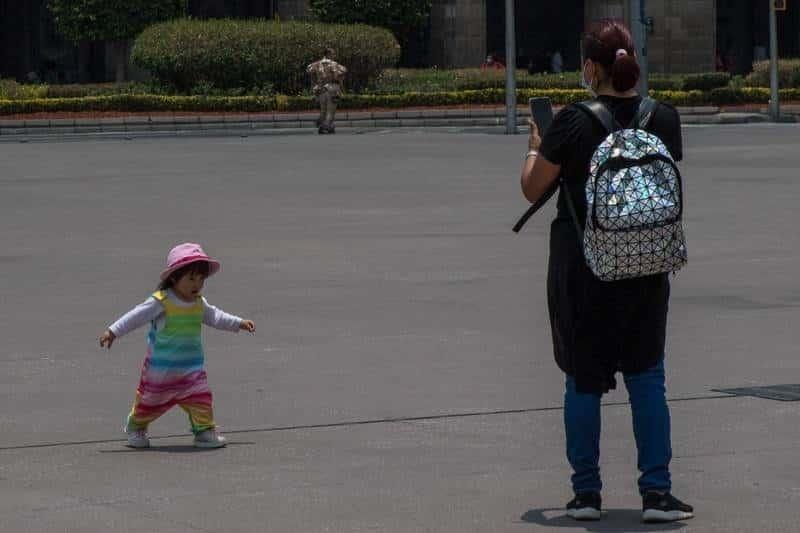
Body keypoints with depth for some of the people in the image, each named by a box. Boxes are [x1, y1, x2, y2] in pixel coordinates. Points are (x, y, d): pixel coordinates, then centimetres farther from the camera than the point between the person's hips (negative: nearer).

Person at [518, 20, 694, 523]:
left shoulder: (572, 123, -15)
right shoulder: (665, 120, -5)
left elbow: (534, 188, -5)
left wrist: (535, 147, 14)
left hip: (580, 265, -2)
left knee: (584, 380, 9)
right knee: (647, 377, 9)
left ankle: (587, 491, 12)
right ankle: (656, 491, 4)